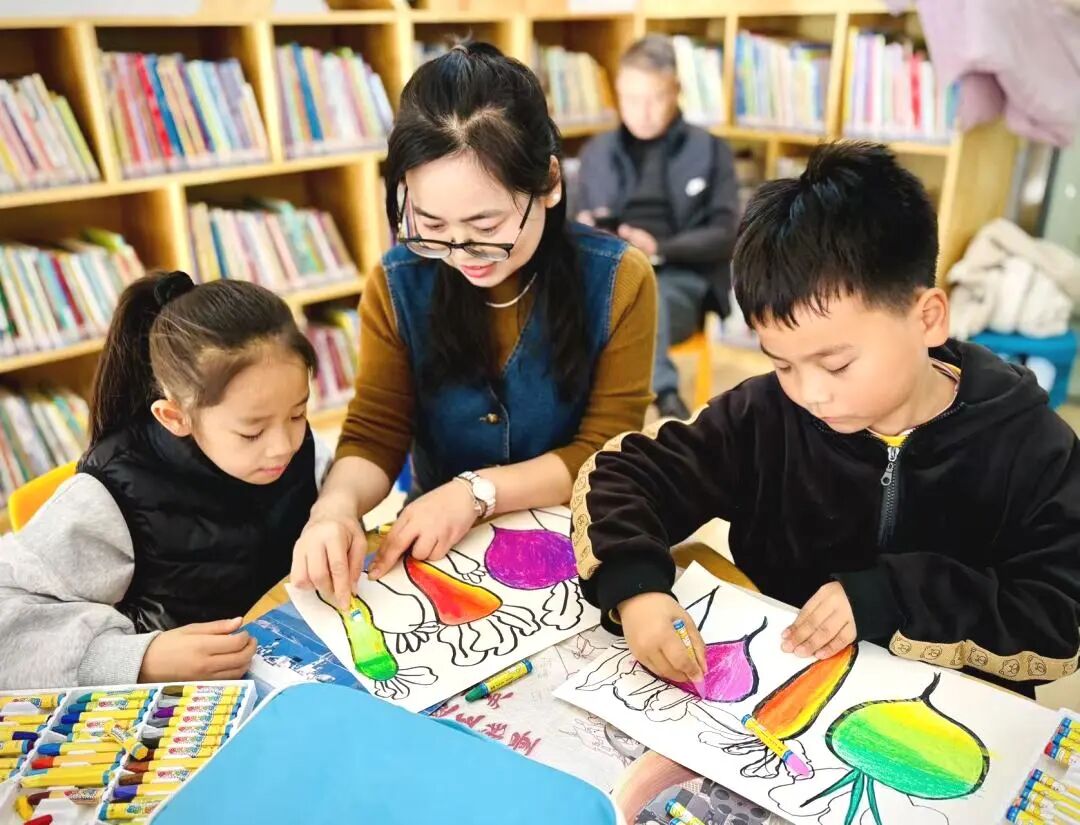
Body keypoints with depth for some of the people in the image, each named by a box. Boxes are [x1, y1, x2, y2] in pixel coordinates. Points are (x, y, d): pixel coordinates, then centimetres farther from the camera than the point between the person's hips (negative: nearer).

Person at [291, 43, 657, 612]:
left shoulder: (617, 280, -11)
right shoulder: (397, 284, -7)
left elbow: (606, 454, -9)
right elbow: (373, 435, -3)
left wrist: (476, 490, -20)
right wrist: (336, 506, -23)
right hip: (439, 550, 2)